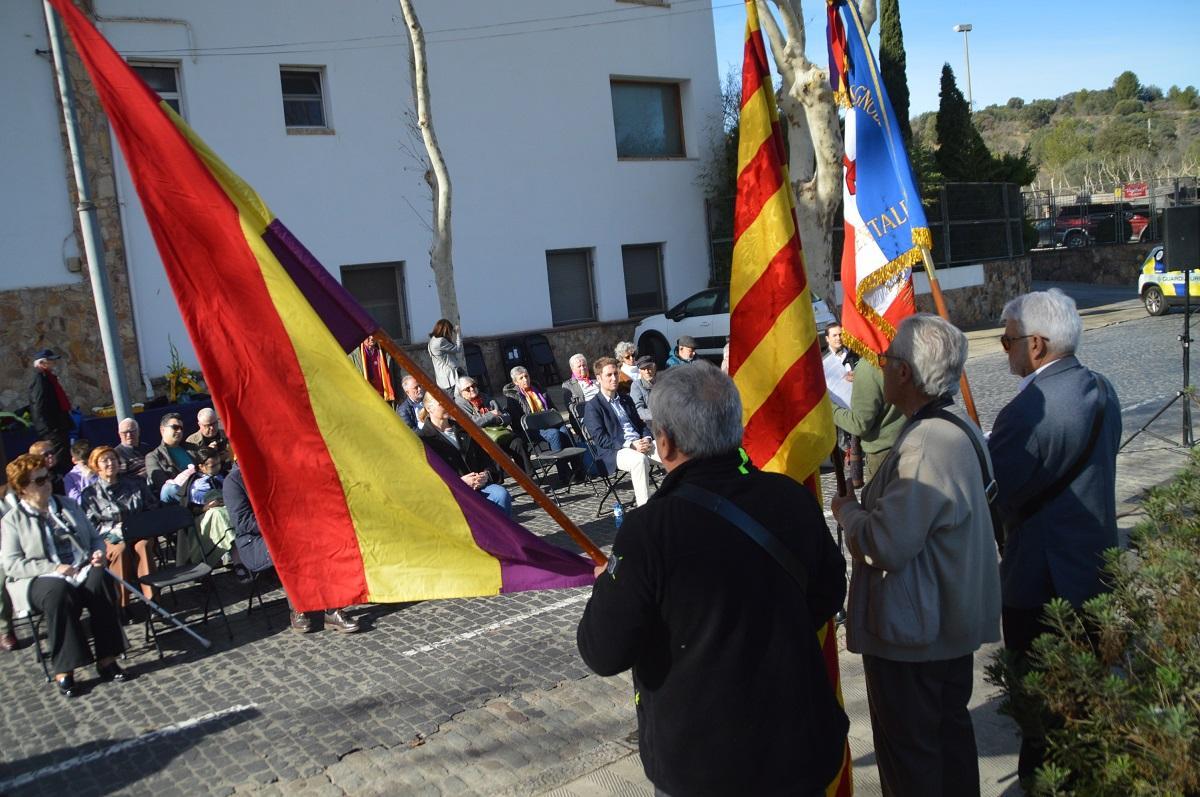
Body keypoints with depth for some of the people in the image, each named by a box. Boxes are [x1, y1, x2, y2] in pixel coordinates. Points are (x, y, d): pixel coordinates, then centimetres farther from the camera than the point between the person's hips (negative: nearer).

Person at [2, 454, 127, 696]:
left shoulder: (68, 505, 20)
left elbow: (94, 537, 24)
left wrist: (99, 553, 0)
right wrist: (53, 568, -15)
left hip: (83, 570, 3)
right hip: (43, 580, -3)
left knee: (99, 581, -33)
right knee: (59, 592, -39)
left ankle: (106, 659, -29)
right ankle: (64, 670, -32)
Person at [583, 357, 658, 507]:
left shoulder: (626, 399, 25)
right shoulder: (592, 406, 2)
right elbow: (600, 438, -8)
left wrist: (647, 438, 0)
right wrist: (630, 445, -18)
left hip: (640, 443, 6)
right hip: (614, 452, -6)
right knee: (640, 459, -39)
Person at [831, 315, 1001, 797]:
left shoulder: (926, 446, -29)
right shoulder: (958, 427, 5)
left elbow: (886, 545, -29)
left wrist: (845, 510, -12)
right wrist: (868, 502, 4)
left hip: (913, 631, -10)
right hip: (954, 619, 10)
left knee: (908, 746, 8)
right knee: (950, 725, 25)